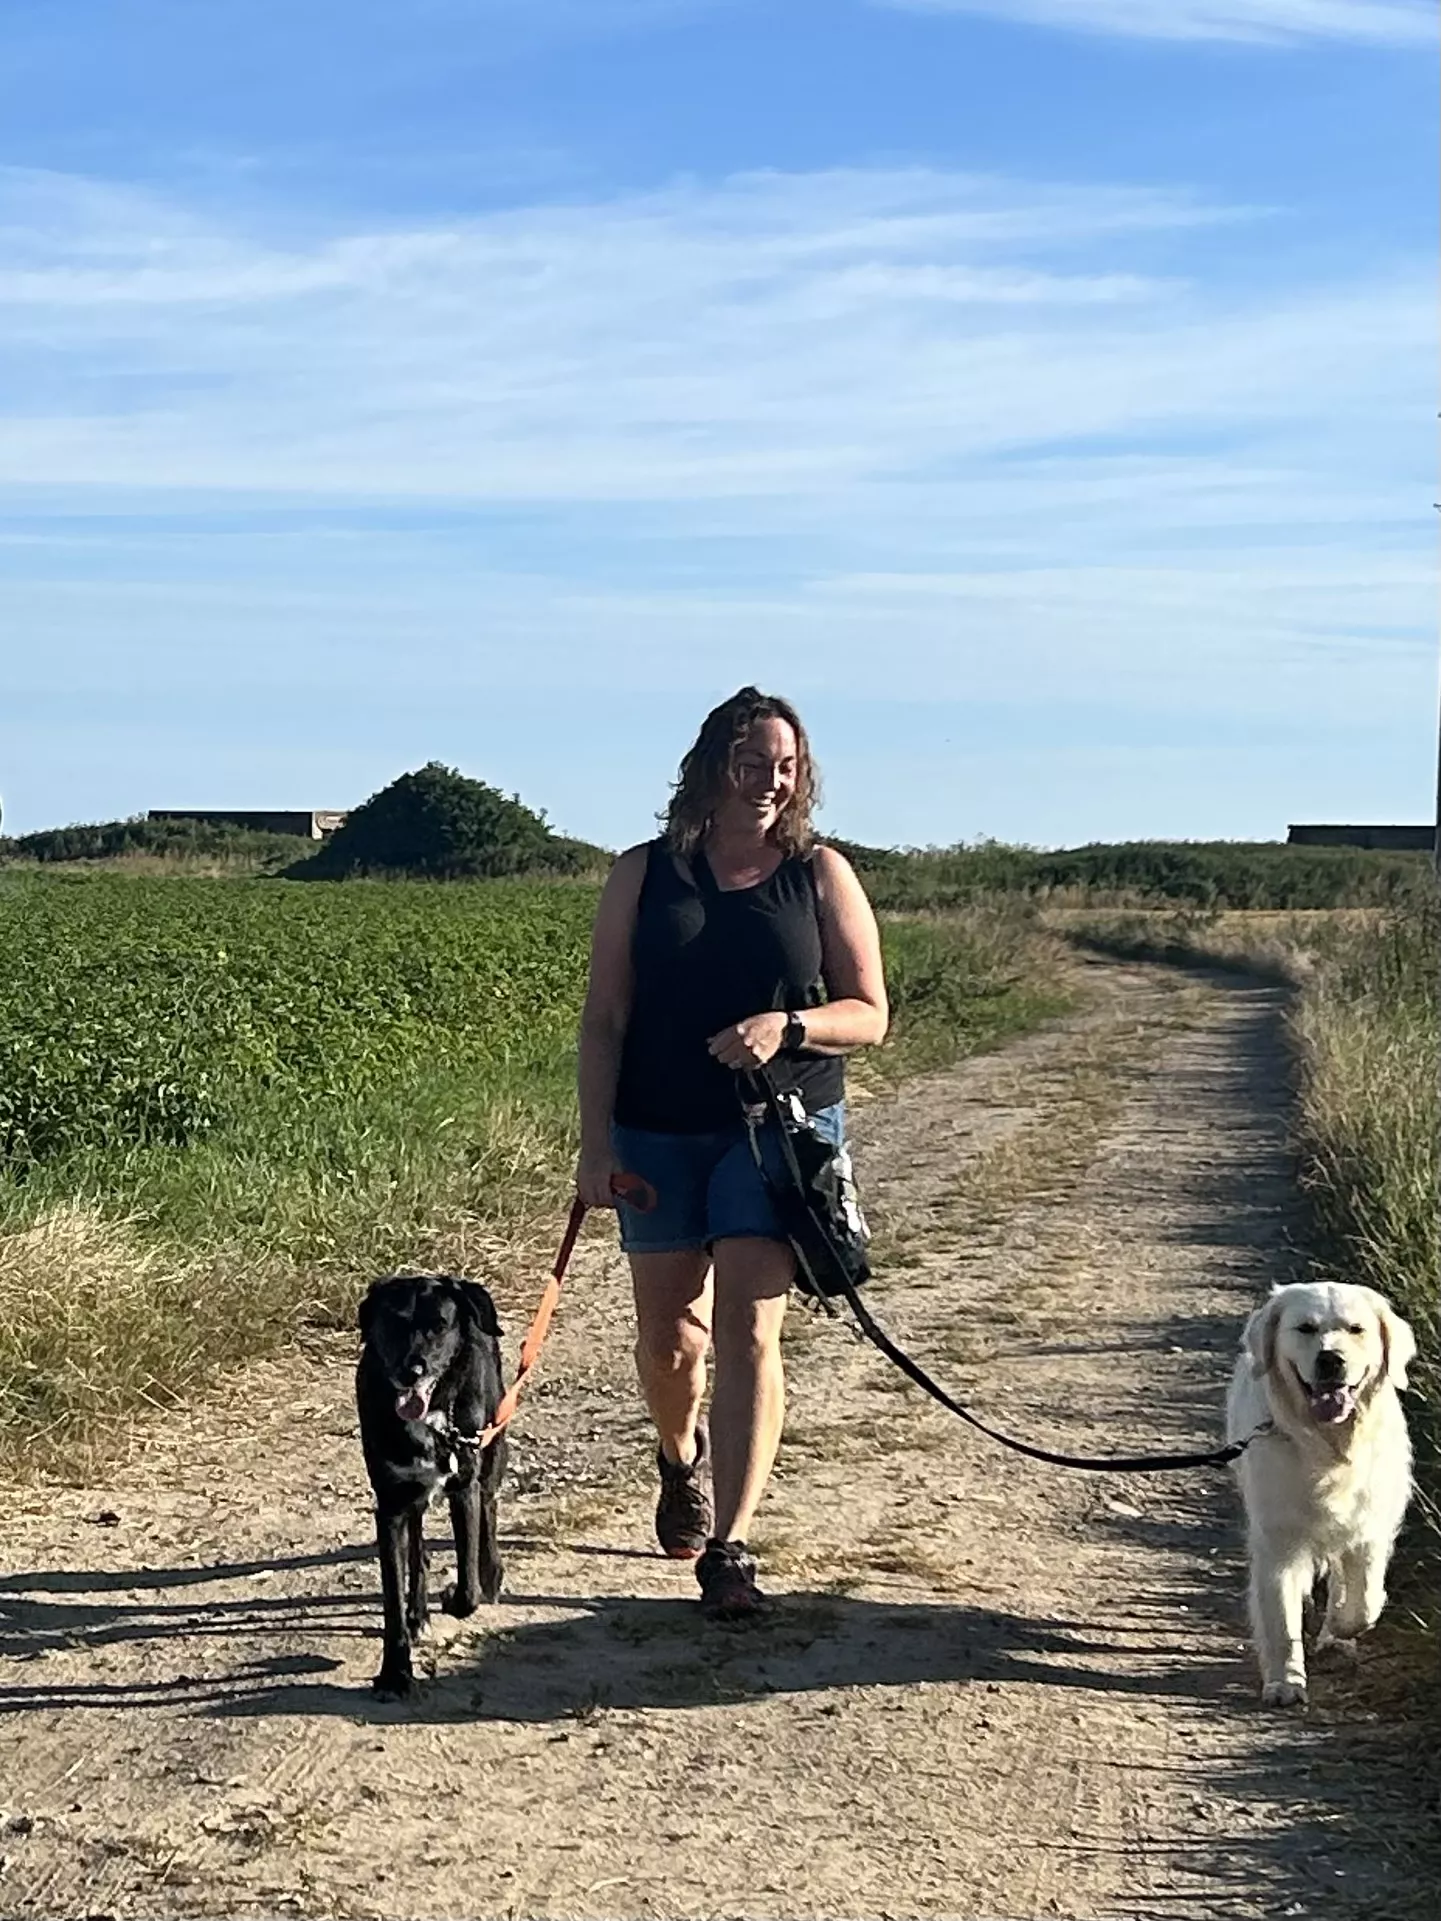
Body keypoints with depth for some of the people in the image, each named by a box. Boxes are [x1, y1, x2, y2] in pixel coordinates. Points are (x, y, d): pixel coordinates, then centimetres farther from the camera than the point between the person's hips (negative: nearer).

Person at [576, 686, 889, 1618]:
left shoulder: (822, 875, 2)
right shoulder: (645, 874, 3)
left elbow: (870, 1014, 1)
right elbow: (604, 1020, 2)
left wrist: (789, 1027, -18)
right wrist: (596, 1143, -6)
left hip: (780, 1128, -1)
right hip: (660, 1132, 2)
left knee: (749, 1331, -12)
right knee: (669, 1335, 10)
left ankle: (729, 1548, -11)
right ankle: (682, 1459, 43)